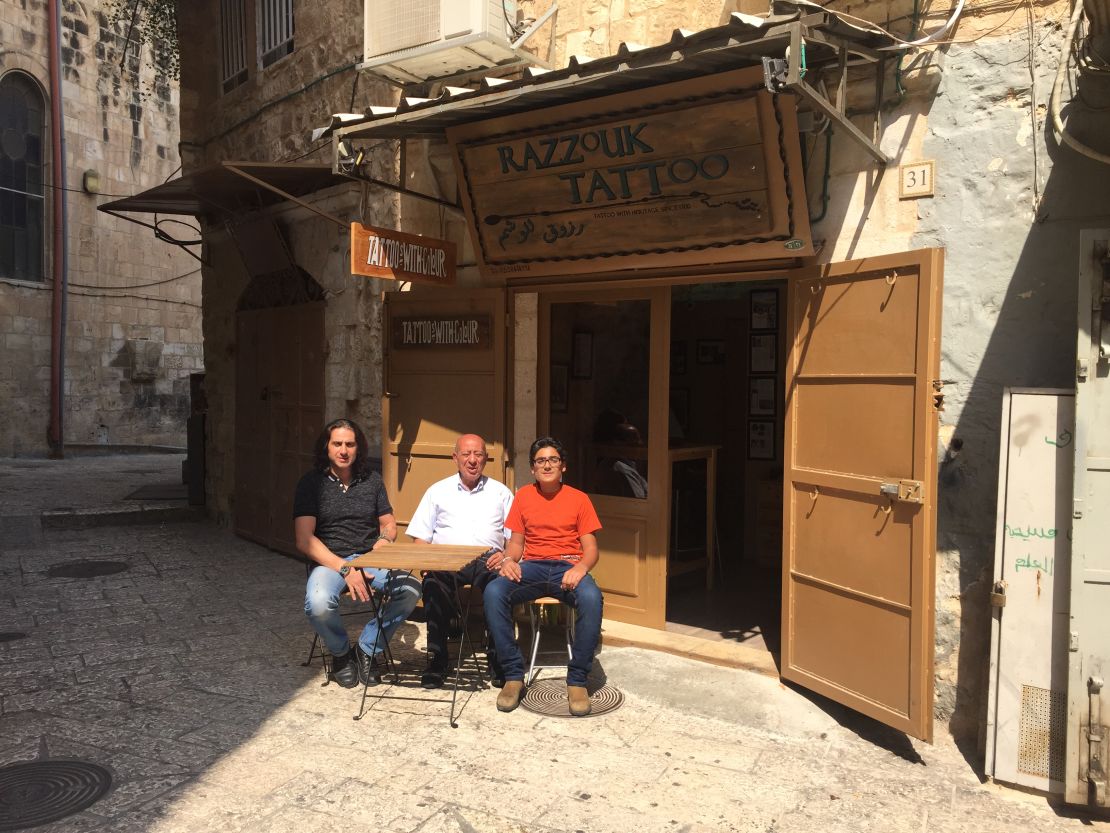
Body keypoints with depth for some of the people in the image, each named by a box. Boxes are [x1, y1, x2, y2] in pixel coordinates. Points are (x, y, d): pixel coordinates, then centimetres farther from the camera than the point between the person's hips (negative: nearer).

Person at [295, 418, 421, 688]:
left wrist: (382, 542, -9)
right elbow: (304, 540, -7)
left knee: (410, 589, -27)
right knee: (318, 604, -36)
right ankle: (341, 652, 0)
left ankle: (368, 649, -2)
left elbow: (389, 526, 16)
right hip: (329, 561, -2)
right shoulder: (311, 483, 1)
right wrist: (345, 569, -17)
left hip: (370, 558, 3)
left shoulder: (372, 481, 12)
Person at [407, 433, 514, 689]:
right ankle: (436, 660, -23)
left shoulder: (500, 492, 19)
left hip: (488, 559, 0)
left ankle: (499, 659, -21)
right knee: (434, 583, -35)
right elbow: (420, 538, 14)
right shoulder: (438, 491, 19)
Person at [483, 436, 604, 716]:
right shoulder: (523, 496, 13)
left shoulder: (579, 499, 7)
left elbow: (591, 549, 4)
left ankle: (577, 680, -21)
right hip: (532, 567, 2)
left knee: (591, 597, -37)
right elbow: (516, 543, 15)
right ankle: (513, 675, -19)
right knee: (493, 592, -30)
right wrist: (509, 559, -9)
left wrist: (580, 568, -19)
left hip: (568, 567, -2)